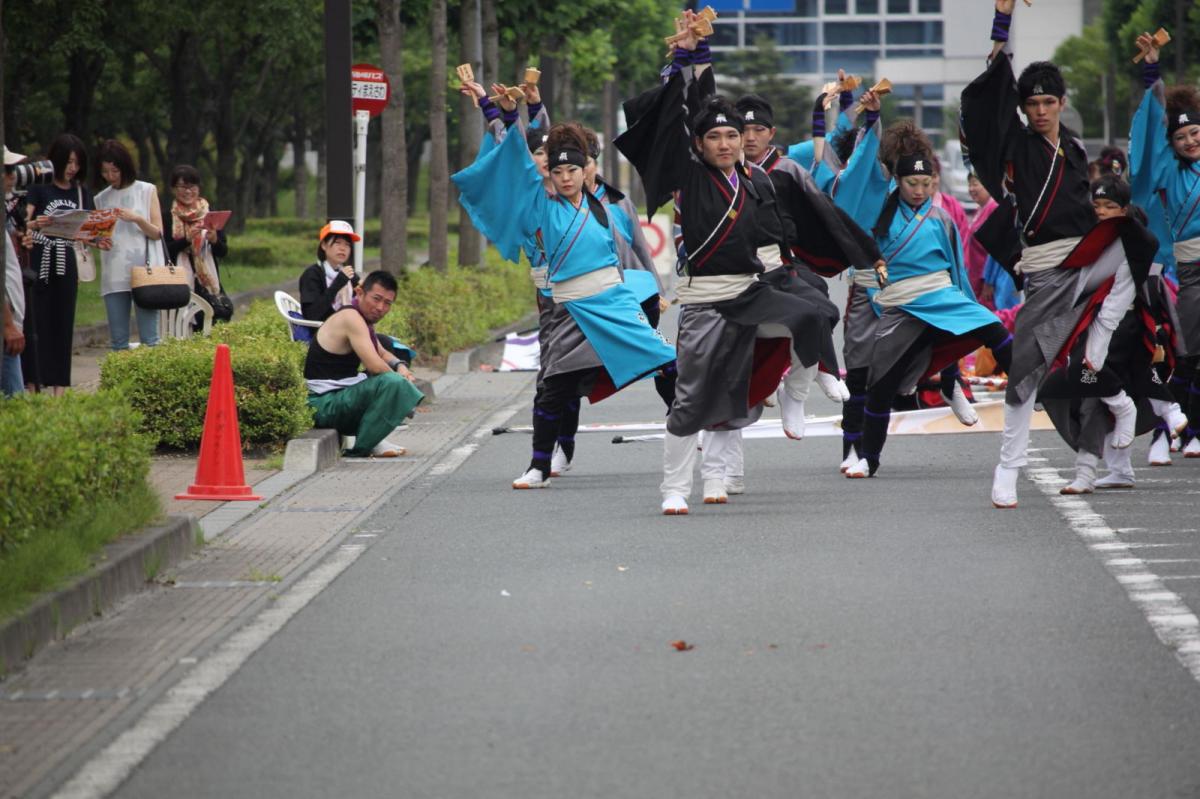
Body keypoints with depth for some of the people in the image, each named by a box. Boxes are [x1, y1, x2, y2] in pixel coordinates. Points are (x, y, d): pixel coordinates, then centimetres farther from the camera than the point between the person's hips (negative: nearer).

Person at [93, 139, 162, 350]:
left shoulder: (146, 191, 8)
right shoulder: (102, 199, 15)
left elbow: (157, 233, 4)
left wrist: (137, 219, -13)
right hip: (114, 276, 3)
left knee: (148, 337, -8)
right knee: (117, 339, 1)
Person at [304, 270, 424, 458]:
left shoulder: (363, 317, 15)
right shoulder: (351, 318, -18)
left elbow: (382, 354, 28)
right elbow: (375, 365, -26)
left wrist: (400, 366, 6)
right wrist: (397, 376, -7)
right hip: (325, 404, -11)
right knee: (392, 382, -28)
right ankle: (362, 447, -16)